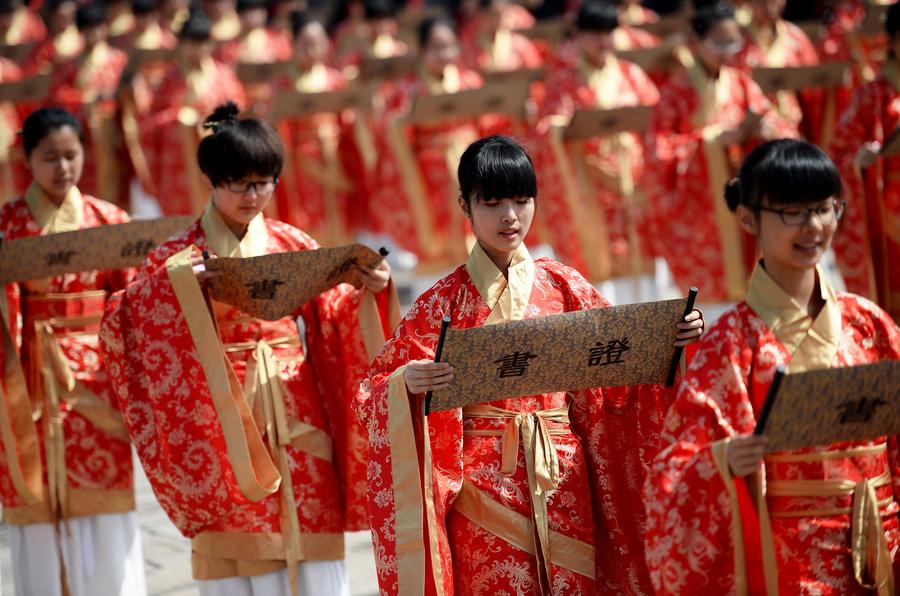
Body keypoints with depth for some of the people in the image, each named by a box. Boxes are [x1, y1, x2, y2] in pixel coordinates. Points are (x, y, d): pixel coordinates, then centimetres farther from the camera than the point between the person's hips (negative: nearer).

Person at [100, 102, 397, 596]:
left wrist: (366, 293, -12)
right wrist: (174, 281, -25)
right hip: (224, 419, -2)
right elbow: (121, 323, -11)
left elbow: (335, 321, 7)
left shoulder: (294, 245, 9)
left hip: (296, 418, 2)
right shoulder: (179, 255, 1)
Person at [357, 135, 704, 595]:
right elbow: (376, 392, -3)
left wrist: (672, 341, -10)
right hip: (482, 481, -2)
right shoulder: (445, 300, 1)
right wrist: (408, 383, -24)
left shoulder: (562, 286, 7)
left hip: (561, 476, 2)